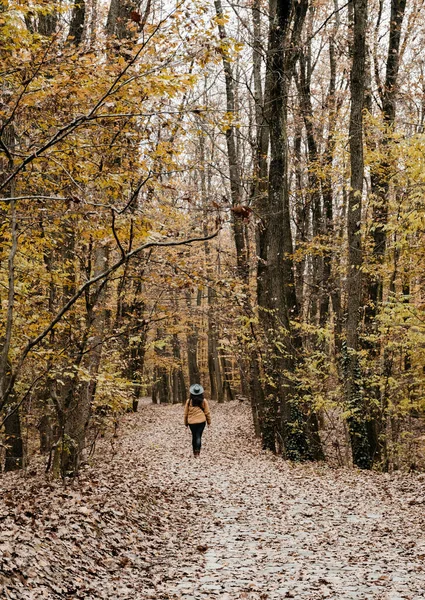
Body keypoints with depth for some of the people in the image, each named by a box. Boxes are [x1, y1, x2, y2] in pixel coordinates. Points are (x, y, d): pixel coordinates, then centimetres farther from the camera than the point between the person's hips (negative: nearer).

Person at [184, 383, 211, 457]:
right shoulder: (203, 401, -3)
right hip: (201, 421, -1)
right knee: (199, 436, 0)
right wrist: (209, 421, 13)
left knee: (194, 436, 15)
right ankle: (197, 451, -20)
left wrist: (186, 423, 14)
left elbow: (186, 413, 4)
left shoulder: (189, 401, -2)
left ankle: (195, 452, 21)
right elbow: (207, 412, 1)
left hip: (191, 422, 1)